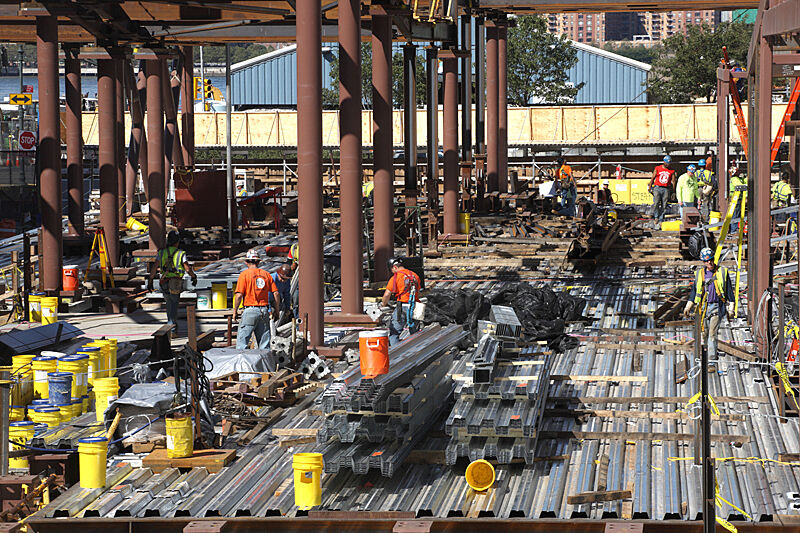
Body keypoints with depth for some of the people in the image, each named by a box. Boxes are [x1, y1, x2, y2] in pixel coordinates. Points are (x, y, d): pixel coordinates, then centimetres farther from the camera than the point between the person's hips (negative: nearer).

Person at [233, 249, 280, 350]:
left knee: (242, 341, -4)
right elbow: (276, 294, 7)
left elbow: (239, 295, -10)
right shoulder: (266, 274, 9)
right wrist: (276, 311, 16)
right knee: (264, 343, 8)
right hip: (264, 310, 5)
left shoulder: (244, 274, -4)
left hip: (250, 311, -5)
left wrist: (235, 311, 0)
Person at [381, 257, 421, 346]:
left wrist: (384, 304, 10)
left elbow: (387, 294, -8)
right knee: (415, 334, 16)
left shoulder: (396, 277, -6)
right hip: (415, 308, 6)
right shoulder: (415, 276, 13)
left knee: (393, 333, 2)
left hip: (402, 308, -6)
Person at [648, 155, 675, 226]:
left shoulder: (672, 171, 7)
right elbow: (652, 178, 8)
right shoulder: (657, 168, 4)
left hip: (666, 189, 1)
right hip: (657, 188, -1)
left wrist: (673, 191, 4)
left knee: (664, 206, 0)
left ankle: (660, 220, 4)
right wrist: (649, 187, 4)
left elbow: (673, 181, 8)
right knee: (656, 203, -18)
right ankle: (656, 217, -6)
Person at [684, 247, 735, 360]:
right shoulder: (699, 274, 9)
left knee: (713, 333, -14)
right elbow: (694, 291, 16)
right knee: (705, 333, 7)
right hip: (704, 307, 3)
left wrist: (731, 308, 2)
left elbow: (729, 291, 6)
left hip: (717, 307, -3)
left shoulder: (722, 272, 2)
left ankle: (712, 357, -16)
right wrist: (688, 306, 8)